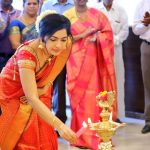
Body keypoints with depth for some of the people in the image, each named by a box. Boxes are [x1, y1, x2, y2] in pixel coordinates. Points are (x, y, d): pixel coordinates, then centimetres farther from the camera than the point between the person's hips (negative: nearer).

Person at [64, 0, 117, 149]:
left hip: (95, 60, 3)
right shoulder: (67, 16, 2)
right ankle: (83, 137, 2)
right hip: (77, 61, -3)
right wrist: (83, 35, -12)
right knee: (80, 96, -4)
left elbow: (108, 33, 9)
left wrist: (96, 38, -10)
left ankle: (97, 134, 10)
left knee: (96, 95, 1)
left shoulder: (97, 14, 11)